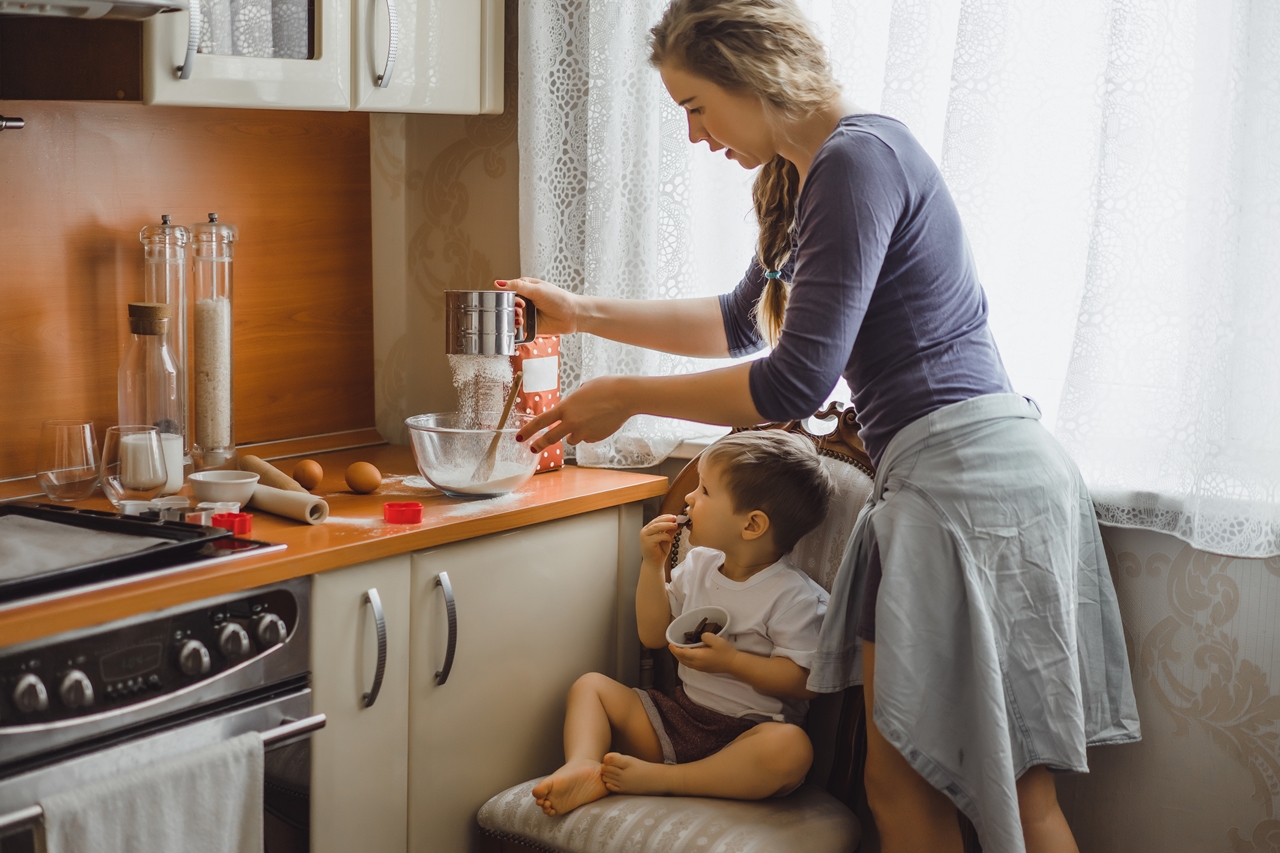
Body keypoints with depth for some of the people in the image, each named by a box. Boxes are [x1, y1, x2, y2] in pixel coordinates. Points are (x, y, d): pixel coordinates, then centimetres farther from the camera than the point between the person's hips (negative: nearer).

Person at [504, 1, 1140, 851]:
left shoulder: (859, 159, -14)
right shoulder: (806, 181, 17)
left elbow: (797, 380, -18)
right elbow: (738, 322, 31)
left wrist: (627, 397, -8)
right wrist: (582, 313, 26)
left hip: (973, 476, -10)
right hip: (933, 480, 10)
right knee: (903, 781, 10)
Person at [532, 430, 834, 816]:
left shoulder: (794, 596, -13)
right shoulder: (697, 565, 8)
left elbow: (803, 680, -17)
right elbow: (653, 636, 11)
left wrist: (731, 661, -24)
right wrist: (653, 564, 1)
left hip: (746, 733, -7)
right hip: (680, 713, 7)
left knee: (791, 748, -39)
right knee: (590, 686, 2)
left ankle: (655, 779, -35)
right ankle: (583, 766, -27)